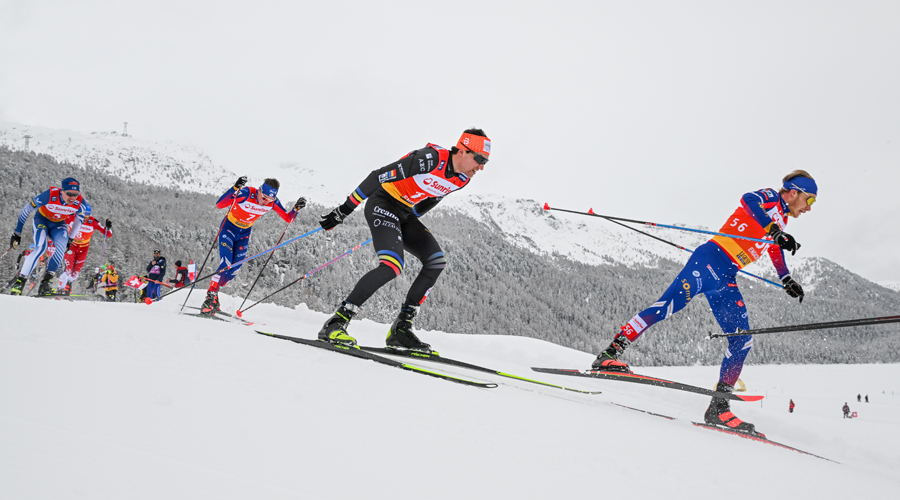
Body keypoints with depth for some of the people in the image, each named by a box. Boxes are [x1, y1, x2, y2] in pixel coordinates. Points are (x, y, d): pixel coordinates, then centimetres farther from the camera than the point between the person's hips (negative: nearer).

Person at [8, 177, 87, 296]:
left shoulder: (79, 203, -23)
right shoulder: (50, 195, -32)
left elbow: (79, 221, 0)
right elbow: (27, 210, -18)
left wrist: (70, 239, 6)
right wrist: (17, 233, -13)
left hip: (59, 225, 3)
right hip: (41, 220, -3)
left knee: (61, 247, -26)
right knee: (41, 247, -27)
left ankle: (46, 282, -22)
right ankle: (19, 281, -21)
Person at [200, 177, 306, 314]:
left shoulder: (272, 202, -17)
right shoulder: (246, 193, -31)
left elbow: (288, 219, -8)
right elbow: (219, 205, -36)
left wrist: (296, 208, -28)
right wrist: (235, 189, -48)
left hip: (244, 234, 5)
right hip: (228, 228, -5)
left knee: (234, 270, 3)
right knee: (225, 266, -19)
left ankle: (213, 293, 24)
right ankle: (209, 299, -12)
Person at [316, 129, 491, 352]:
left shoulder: (462, 179, -1)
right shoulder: (430, 158, -26)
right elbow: (378, 176, -23)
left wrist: (410, 223, 28)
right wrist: (344, 211, -20)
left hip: (404, 213, 9)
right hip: (382, 204, -9)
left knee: (436, 262, -4)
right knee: (391, 266, -26)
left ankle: (401, 327, -1)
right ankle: (337, 322, -22)